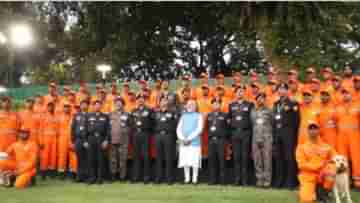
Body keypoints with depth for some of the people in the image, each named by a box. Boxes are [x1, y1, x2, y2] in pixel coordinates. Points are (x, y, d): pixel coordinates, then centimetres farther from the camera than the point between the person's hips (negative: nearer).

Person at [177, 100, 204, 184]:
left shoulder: (198, 116, 5)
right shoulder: (183, 116, 18)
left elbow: (199, 129, -6)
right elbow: (179, 128, 11)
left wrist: (189, 138, -12)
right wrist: (182, 138, -6)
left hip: (194, 142, -4)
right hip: (183, 142, 4)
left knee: (194, 162, -4)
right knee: (185, 161, 5)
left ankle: (194, 179, 4)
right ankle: (187, 178, 14)